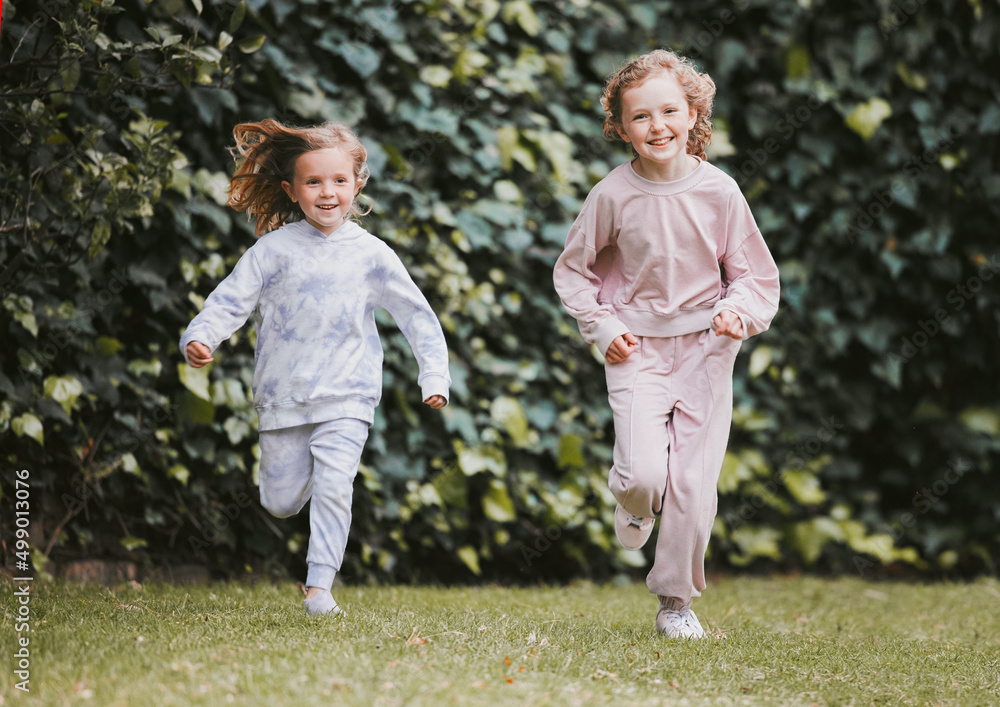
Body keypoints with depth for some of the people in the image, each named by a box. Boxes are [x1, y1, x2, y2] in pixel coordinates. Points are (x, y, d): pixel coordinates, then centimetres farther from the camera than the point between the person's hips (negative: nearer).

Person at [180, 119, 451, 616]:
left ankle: (319, 585, -8)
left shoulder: (370, 254, 0)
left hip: (345, 395, -1)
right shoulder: (275, 249, -2)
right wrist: (200, 337, -22)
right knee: (281, 501, 8)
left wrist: (434, 375, 2)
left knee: (333, 488, -15)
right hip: (282, 396, 1)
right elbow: (231, 299, -4)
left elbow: (416, 315, 7)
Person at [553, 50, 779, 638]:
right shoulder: (613, 195, -6)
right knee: (644, 472, -18)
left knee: (695, 484, -1)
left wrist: (737, 311, -15)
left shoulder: (718, 191, -5)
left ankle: (676, 600, 17)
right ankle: (635, 503, 21)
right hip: (638, 349, -1)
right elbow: (573, 270, 8)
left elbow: (756, 274, 4)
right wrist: (602, 327, -4)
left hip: (706, 350, 1)